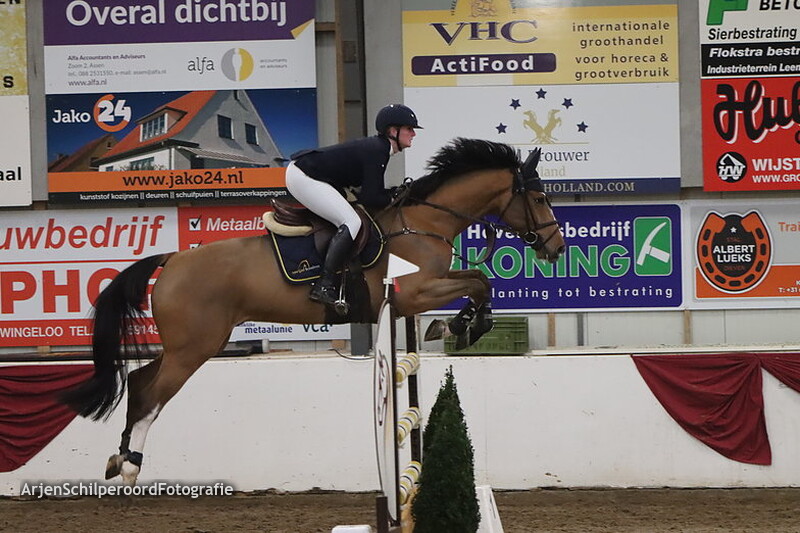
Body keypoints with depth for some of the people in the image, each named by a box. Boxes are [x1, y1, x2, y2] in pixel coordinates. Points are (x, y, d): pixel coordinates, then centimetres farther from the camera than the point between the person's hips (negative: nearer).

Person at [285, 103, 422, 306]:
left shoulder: (377, 147, 13)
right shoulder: (377, 152, -17)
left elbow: (371, 190, 16)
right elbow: (369, 198, -20)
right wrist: (394, 198, -4)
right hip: (303, 177, -11)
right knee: (351, 222, -17)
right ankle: (324, 286, -23)